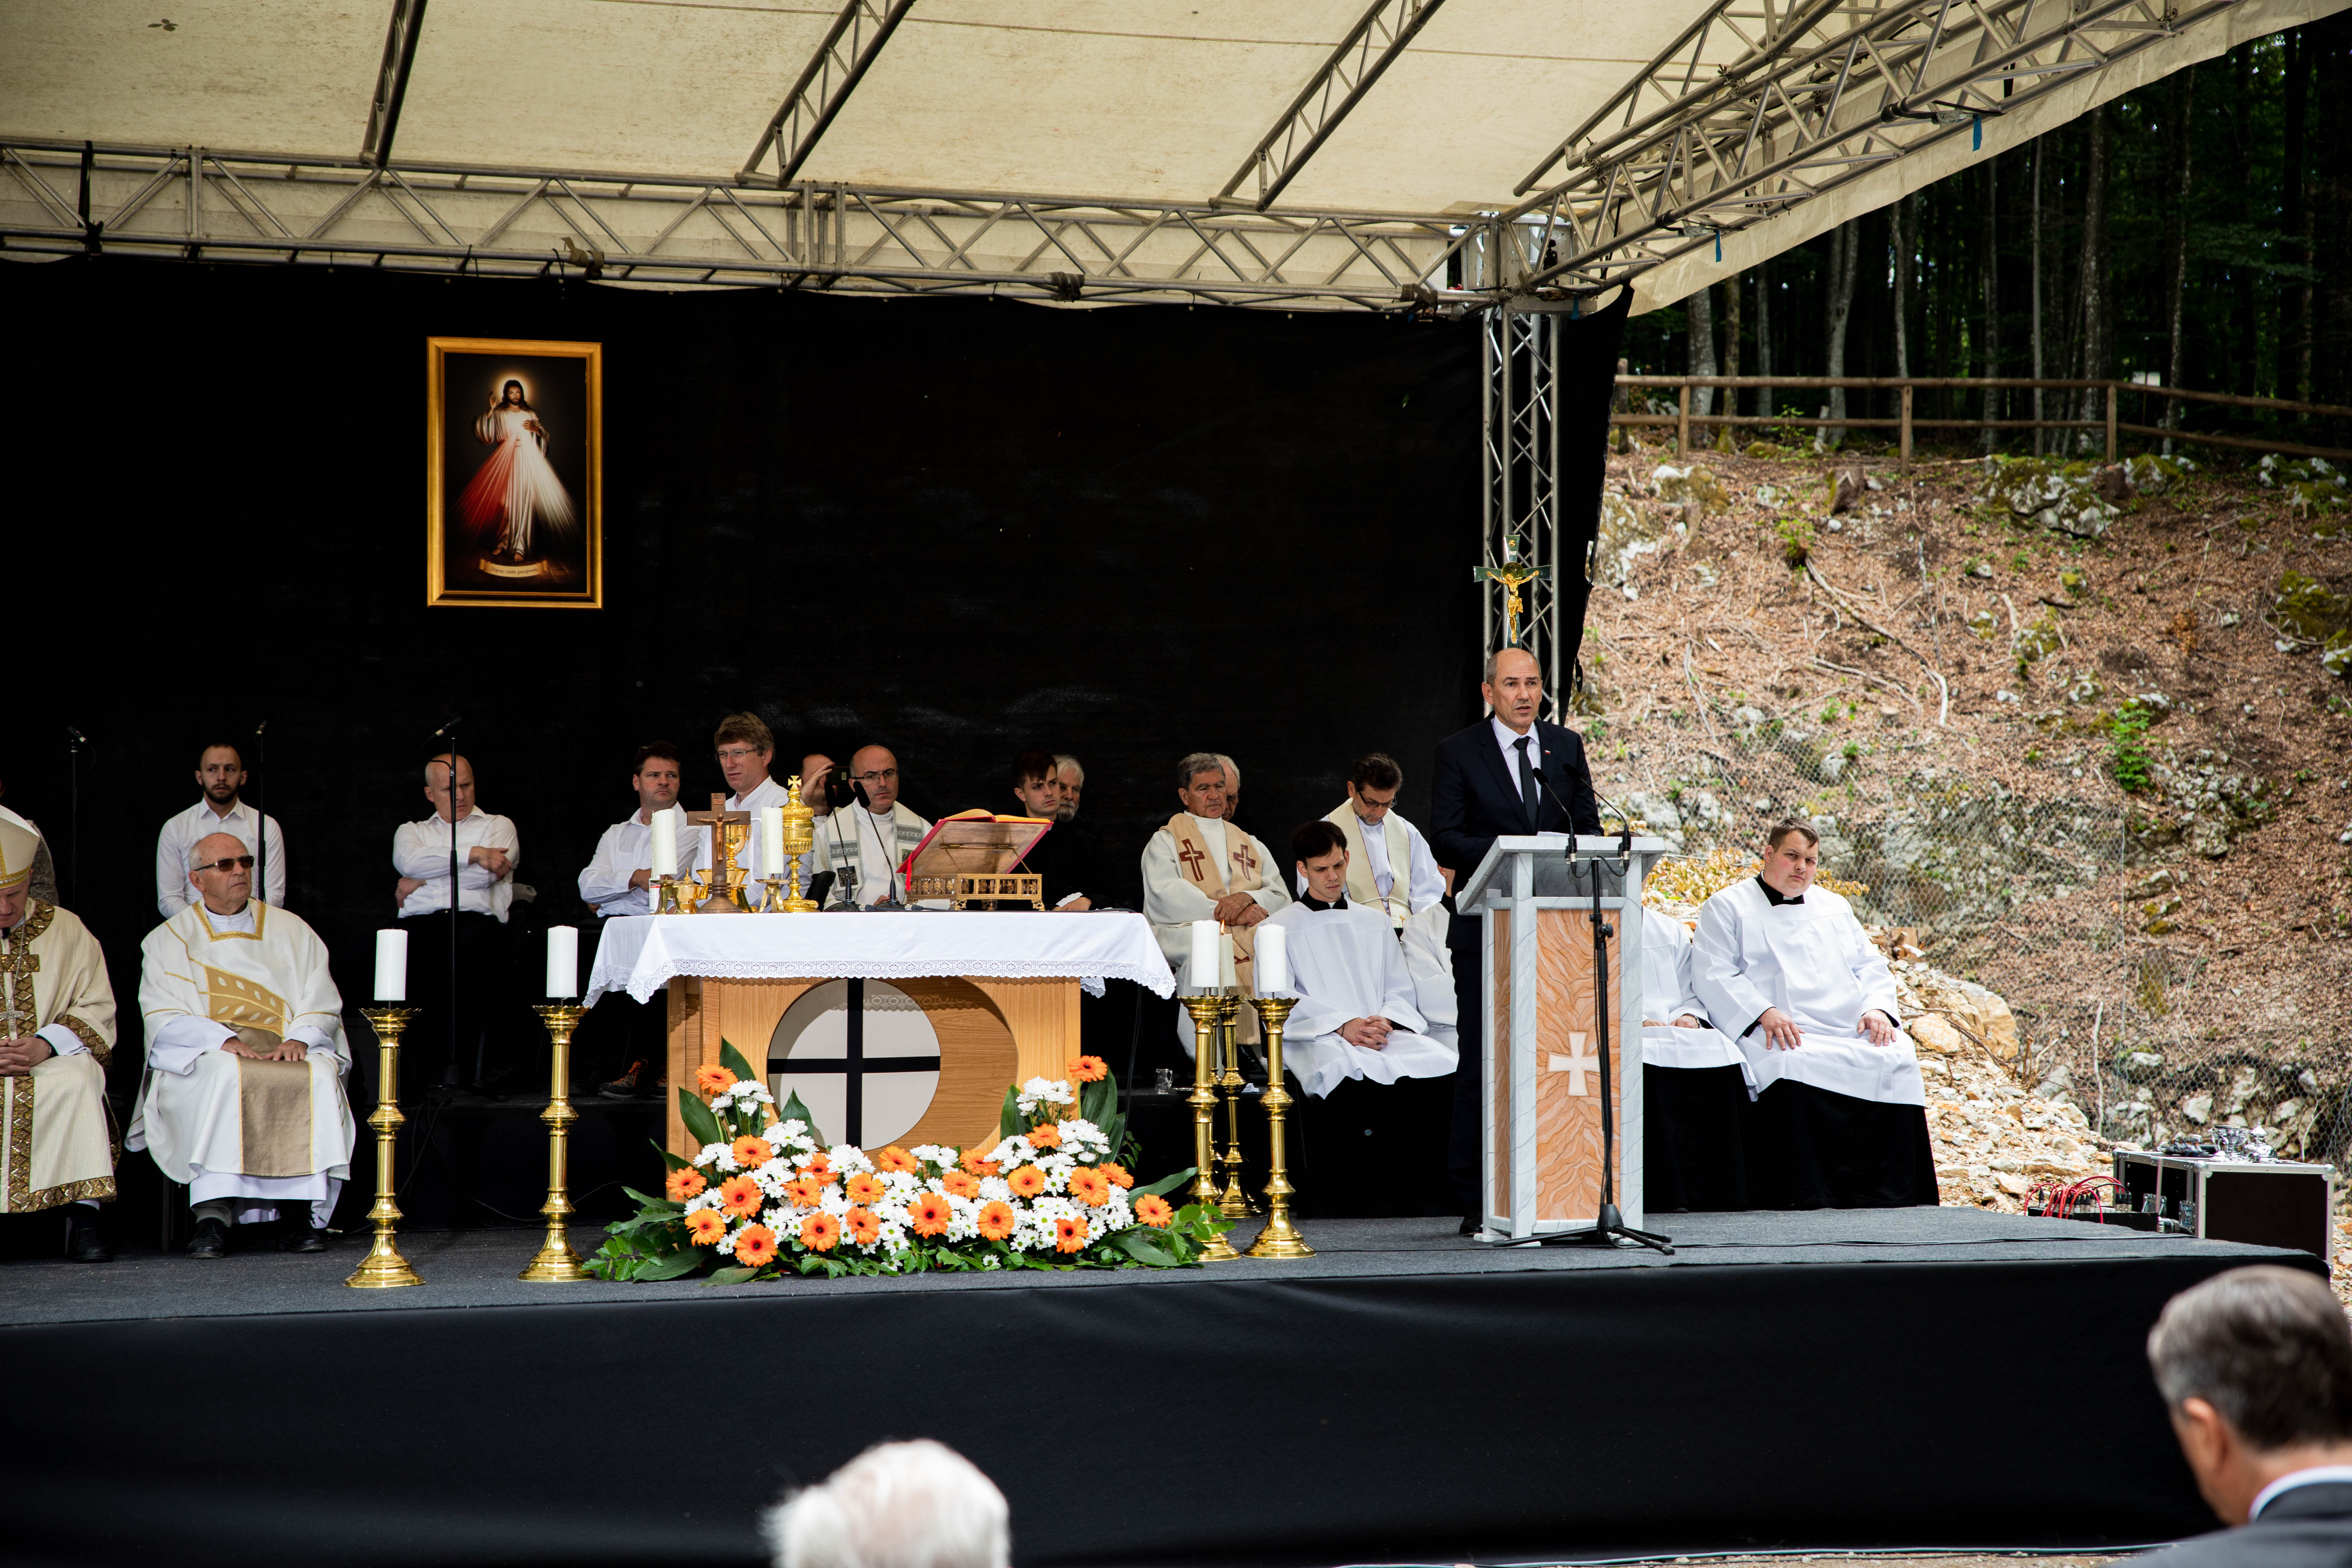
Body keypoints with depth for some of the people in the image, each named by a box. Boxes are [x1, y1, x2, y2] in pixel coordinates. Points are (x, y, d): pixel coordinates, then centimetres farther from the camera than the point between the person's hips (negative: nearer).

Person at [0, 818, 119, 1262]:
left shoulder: (67, 930, 10)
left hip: (52, 1061, 0)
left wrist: (46, 1045, -17)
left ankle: (84, 1218, -37)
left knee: (77, 1079, -36)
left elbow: (97, 1009, 2)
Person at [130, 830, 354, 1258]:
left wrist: (298, 1038, -12)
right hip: (202, 1055, -2)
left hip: (289, 1053, 2)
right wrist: (223, 1039, -18)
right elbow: (164, 1020, 0)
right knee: (225, 1074, -37)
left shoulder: (291, 931, 18)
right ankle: (213, 1215, -42)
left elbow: (323, 1006, 11)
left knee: (320, 1075, -32)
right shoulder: (169, 941, 13)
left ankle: (305, 1211, -33)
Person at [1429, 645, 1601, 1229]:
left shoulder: (1567, 747, 14)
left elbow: (1590, 827, 13)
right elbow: (1445, 840, -5)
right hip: (1486, 931, -3)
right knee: (1483, 1060, -3)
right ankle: (1477, 1201, 0)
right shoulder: (1458, 752, 3)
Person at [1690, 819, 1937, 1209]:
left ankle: (1888, 1197, -27)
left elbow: (1871, 966, 23)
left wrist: (1877, 1008, 1)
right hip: (1782, 1036, -4)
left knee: (1897, 1060, -26)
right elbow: (1712, 975, -1)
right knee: (1796, 1066, -38)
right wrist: (1764, 1013, -16)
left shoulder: (1835, 908, 28)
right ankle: (1807, 1198, -36)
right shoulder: (1727, 907, 12)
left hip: (1854, 1031, 4)